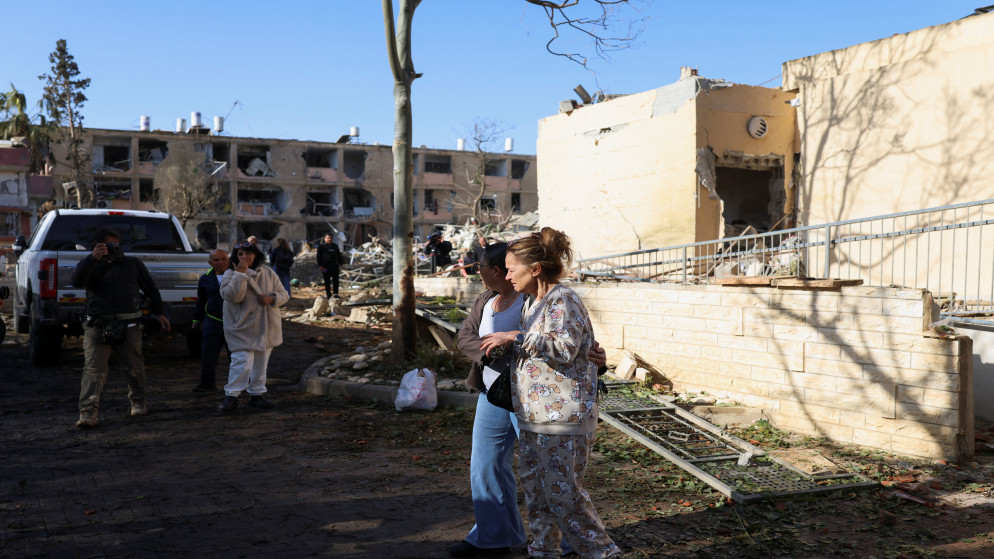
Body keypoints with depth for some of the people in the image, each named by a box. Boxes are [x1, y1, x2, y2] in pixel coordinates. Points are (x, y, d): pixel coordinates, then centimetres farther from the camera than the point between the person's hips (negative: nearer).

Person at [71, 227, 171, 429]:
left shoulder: (133, 264, 15)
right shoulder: (91, 265, 14)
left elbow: (150, 289, 20)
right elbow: (77, 281, -7)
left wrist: (159, 313, 17)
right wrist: (93, 258, -13)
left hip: (128, 324, 1)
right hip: (97, 324, -1)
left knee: (133, 366, 7)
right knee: (93, 368, -10)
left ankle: (138, 402, 29)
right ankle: (88, 413, -13)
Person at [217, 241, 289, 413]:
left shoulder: (267, 273, 5)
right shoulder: (231, 274, -5)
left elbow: (284, 294, 7)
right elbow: (232, 295, -23)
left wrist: (272, 298, -14)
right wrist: (240, 274, -25)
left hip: (266, 327, 5)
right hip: (242, 328, -5)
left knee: (261, 364, 13)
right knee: (242, 363, -15)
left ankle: (257, 394, 26)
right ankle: (231, 396, -3)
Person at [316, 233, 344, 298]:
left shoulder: (335, 246, 14)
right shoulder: (321, 246, 2)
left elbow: (338, 255, 20)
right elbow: (319, 257, -2)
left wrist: (340, 264, 13)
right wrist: (320, 266, -10)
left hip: (334, 266, 4)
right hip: (326, 266, -4)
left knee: (336, 281, 2)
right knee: (327, 281, 1)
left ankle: (335, 294, 9)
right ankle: (328, 295, 6)